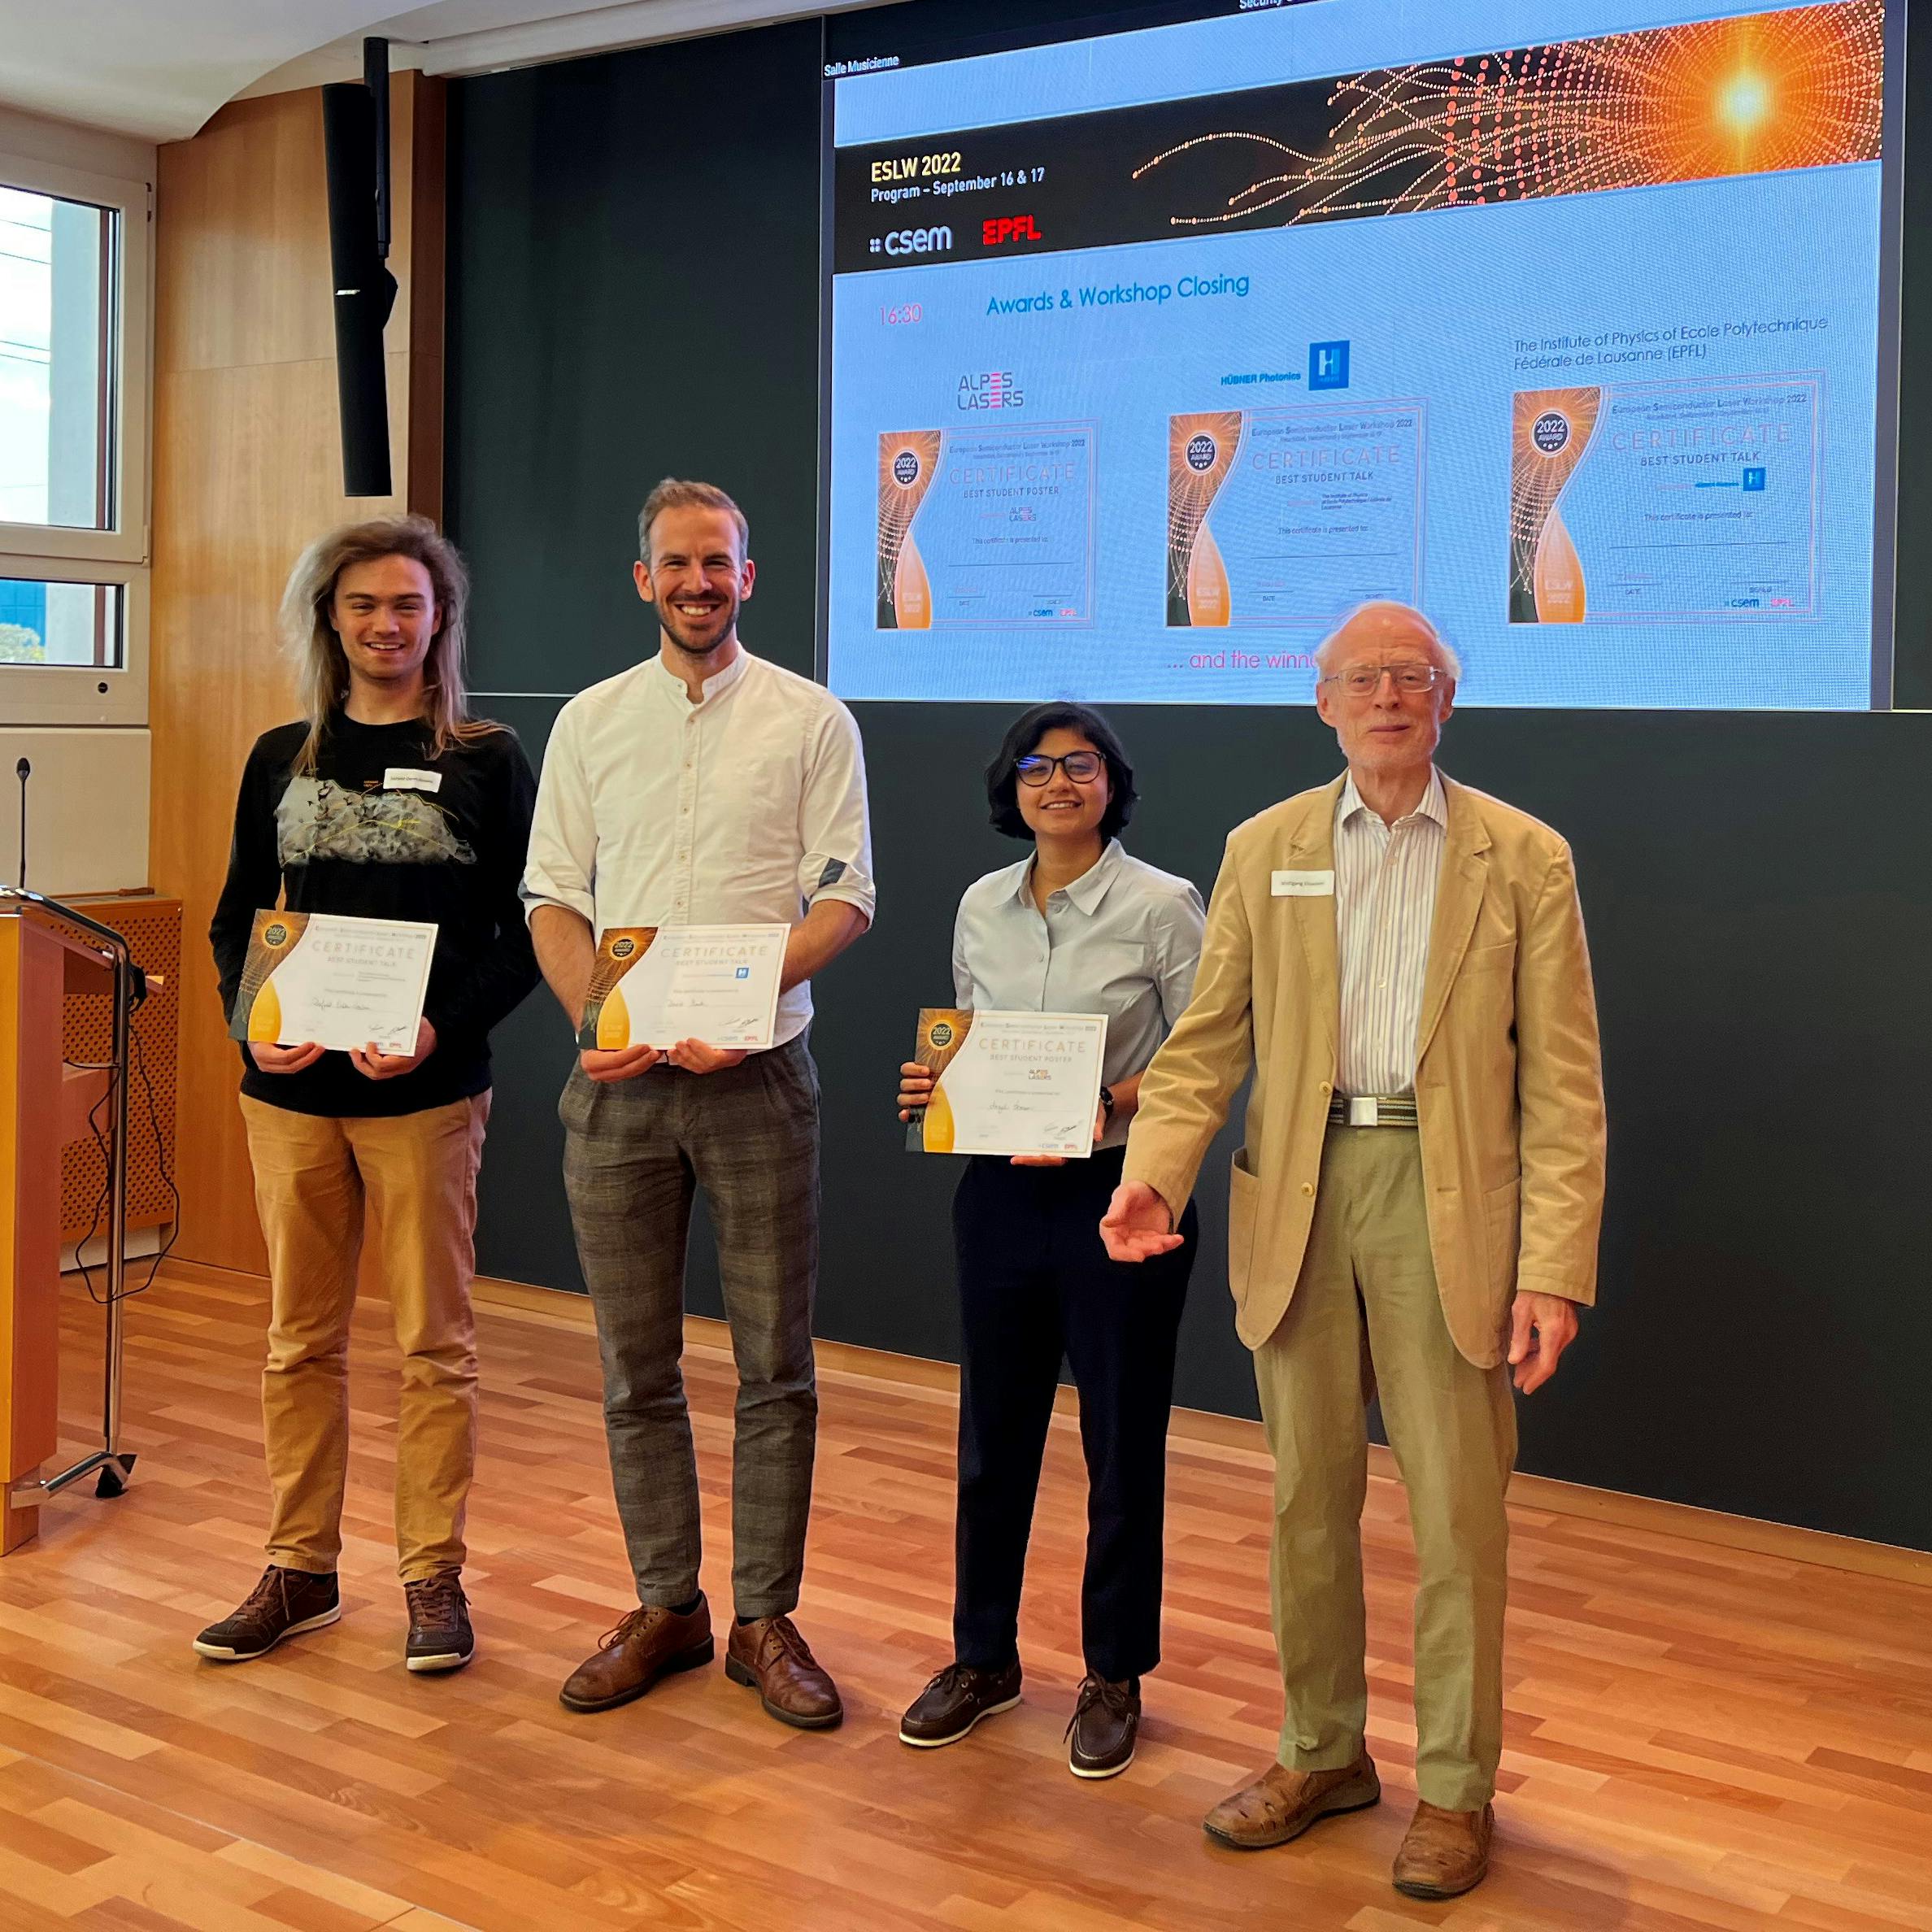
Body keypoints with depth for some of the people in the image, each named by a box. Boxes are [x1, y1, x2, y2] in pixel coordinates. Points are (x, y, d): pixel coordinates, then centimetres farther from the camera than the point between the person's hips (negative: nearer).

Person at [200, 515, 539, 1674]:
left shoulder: (486, 760, 0)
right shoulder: (282, 760, 10)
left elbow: (525, 935, -2)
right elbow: (237, 919, 12)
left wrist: (445, 1026, -17)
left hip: (427, 1094, -3)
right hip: (291, 1093, 3)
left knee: (435, 1342, 4)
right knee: (302, 1339, 11)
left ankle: (434, 1576, 16)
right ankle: (301, 1571, 23)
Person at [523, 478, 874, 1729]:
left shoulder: (812, 720, 3)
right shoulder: (590, 721, 10)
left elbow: (845, 899, -2)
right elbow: (552, 897, 8)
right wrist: (598, 1013, -10)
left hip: (755, 1074, -2)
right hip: (613, 1080, 2)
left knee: (776, 1364, 3)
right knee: (636, 1365, 9)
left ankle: (767, 1618, 14)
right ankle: (666, 1606, 21)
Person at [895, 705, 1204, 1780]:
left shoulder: (1164, 906, -7)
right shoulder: (982, 907, 7)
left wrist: (1115, 1102, -21)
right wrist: (934, 1086, -3)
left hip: (1117, 1195, -4)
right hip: (1002, 1194, 5)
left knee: (1122, 1441, 5)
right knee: (994, 1431, 13)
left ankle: (1115, 1675, 22)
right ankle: (984, 1658, 29)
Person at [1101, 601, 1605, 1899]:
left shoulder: (1523, 858, 1)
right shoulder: (1263, 852, 9)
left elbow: (1563, 1083, -3)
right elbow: (1206, 1042, 6)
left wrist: (1554, 1269, -10)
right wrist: (1154, 1172, -11)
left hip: (1444, 1196, -2)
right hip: (1299, 1195, 3)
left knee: (1457, 1506, 2)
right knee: (1308, 1494, 12)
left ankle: (1456, 1789, 18)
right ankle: (1323, 1753, 28)